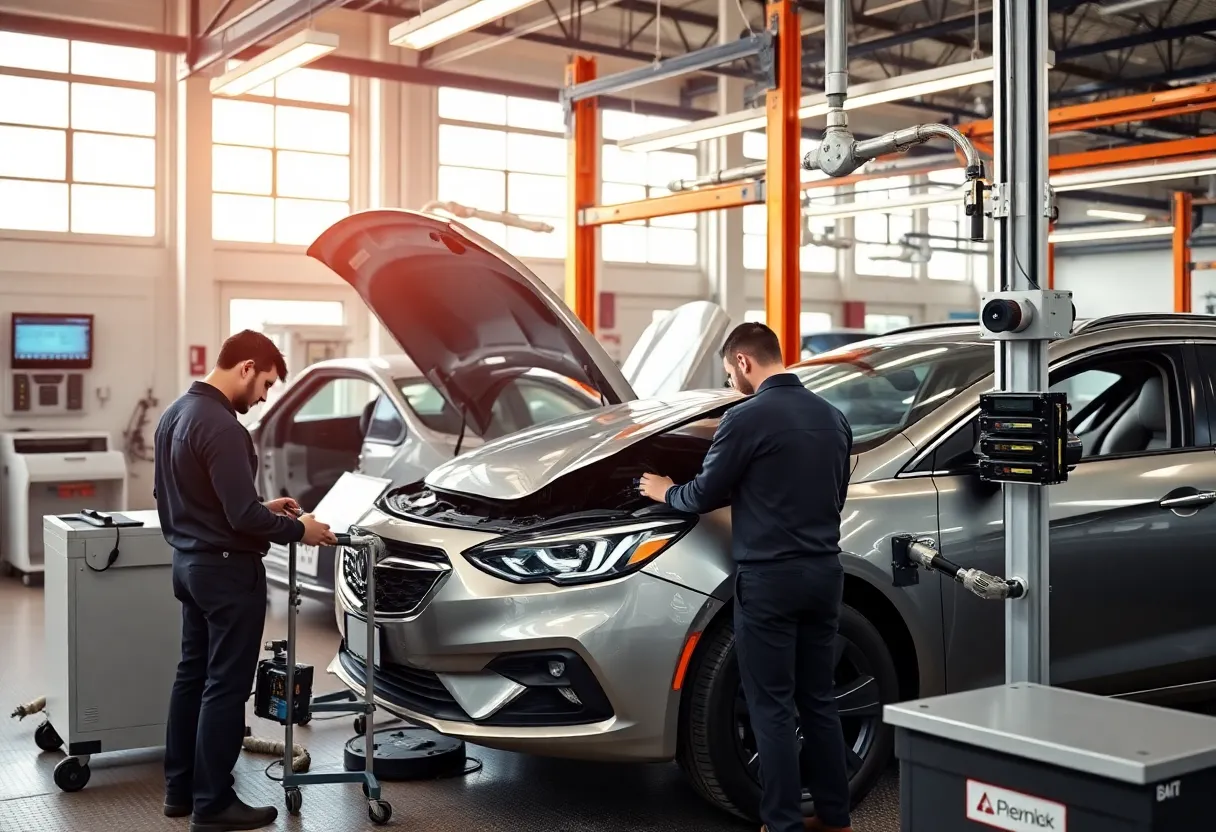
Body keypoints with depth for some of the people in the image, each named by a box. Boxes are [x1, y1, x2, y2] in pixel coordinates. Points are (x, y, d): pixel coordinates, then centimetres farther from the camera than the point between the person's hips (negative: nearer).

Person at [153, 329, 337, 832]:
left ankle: (181, 790, 26)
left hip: (189, 561, 10)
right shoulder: (220, 426, -23)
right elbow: (243, 517, -25)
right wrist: (298, 530, -9)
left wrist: (263, 507, 14)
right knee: (225, 687, -1)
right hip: (227, 569, -10)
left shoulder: (176, 414, 8)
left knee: (192, 676, 17)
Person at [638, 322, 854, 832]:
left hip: (770, 578, -7)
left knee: (772, 708, 1)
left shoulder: (747, 418, -12)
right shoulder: (833, 418, 10)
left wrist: (665, 492, 15)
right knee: (818, 700, 15)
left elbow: (704, 496, -5)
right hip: (824, 572, 7)